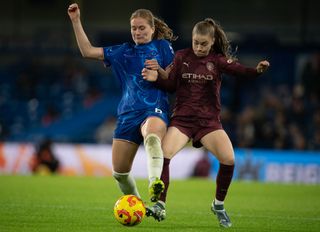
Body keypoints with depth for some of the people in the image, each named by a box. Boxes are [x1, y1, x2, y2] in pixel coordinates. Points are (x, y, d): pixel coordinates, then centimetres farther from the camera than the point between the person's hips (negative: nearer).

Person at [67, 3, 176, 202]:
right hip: (128, 113, 5)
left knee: (152, 136, -42)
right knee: (120, 172, 4)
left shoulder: (162, 46, 8)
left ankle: (155, 182, -61)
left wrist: (158, 71, -16)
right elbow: (88, 51, 14)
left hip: (155, 109, -5)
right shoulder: (124, 51, 18)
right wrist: (76, 21, 9)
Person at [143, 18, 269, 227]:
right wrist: (156, 79, -9)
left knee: (229, 159, -19)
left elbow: (240, 70, -15)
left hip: (209, 120, -1)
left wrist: (257, 70, -35)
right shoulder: (182, 57, 5)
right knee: (163, 154, -22)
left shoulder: (218, 60, 0)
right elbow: (171, 85, 10)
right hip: (182, 118, 1)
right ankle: (160, 206, -11)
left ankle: (219, 205, 4)